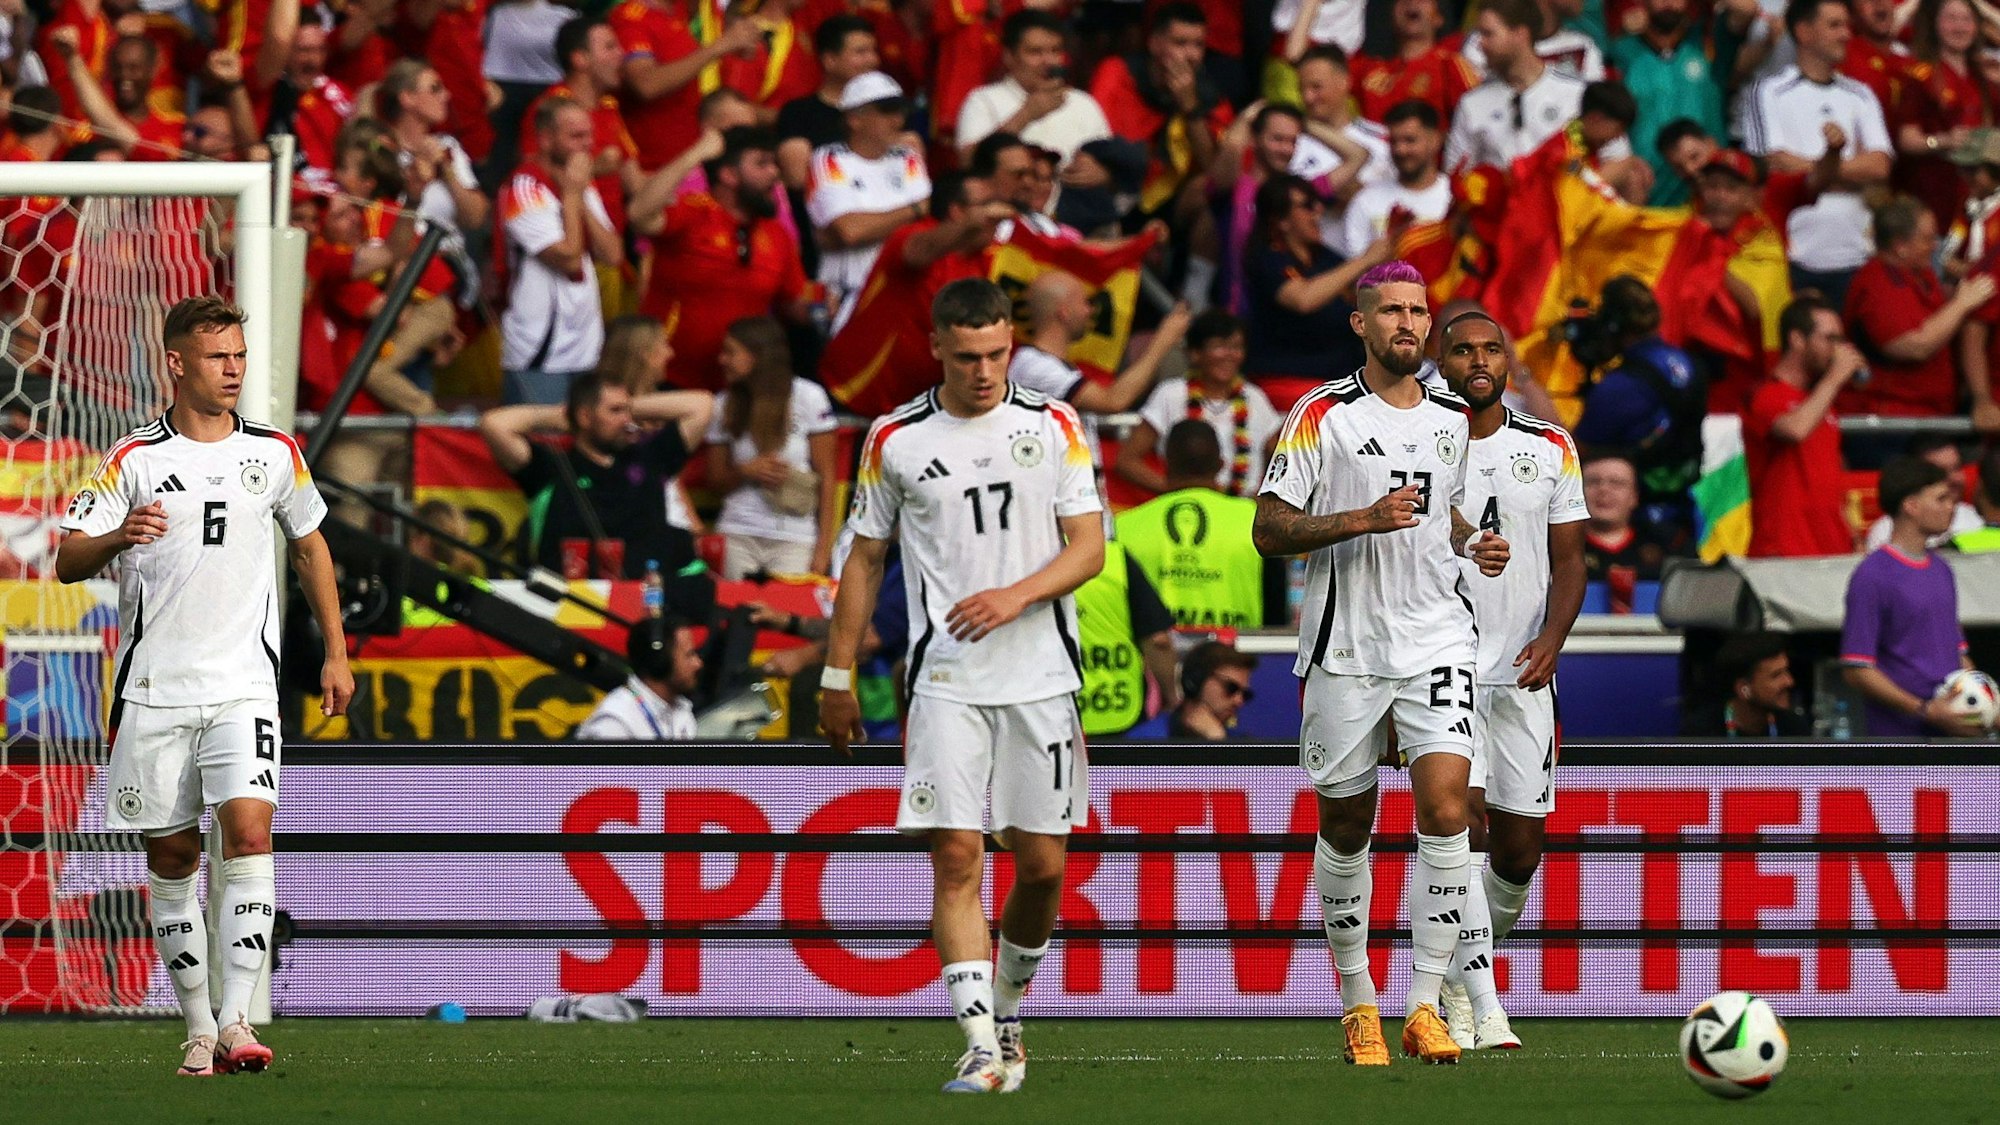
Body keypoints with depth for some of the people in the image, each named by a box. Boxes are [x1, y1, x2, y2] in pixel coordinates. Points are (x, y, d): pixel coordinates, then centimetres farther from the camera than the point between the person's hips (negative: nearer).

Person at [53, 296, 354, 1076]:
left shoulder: (274, 453, 7)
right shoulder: (135, 461, 0)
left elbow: (310, 545, 21)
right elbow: (67, 560, -3)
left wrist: (335, 653, 19)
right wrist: (118, 537, -25)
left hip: (243, 687, 0)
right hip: (153, 689, 0)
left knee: (249, 831, -18)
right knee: (171, 858, 4)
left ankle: (236, 1018, -21)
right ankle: (198, 1027, 15)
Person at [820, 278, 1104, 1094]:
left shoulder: (1053, 427, 4)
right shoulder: (895, 440, 3)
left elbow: (1088, 547, 1)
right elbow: (865, 558, 11)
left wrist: (1015, 596, -16)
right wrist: (837, 676, 9)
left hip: (1041, 676, 1)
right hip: (944, 681, -1)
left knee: (1042, 864, 5)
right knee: (956, 857, -11)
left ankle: (1006, 1009, 29)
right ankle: (983, 1048, -14)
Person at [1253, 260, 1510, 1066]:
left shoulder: (1453, 419, 11)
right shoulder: (1324, 415, -4)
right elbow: (1269, 530, -8)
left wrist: (1472, 546, 7)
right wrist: (1363, 520, -20)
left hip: (1437, 640, 3)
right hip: (1346, 648, -2)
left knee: (1445, 809, -15)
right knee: (1345, 826, 6)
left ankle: (1424, 1006, -12)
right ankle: (1358, 1004, 23)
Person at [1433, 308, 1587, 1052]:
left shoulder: (1549, 450, 7)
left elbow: (1568, 562, 9)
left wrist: (1552, 636, -11)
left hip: (1522, 675, 3)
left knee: (1520, 848, 3)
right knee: (1464, 815, -18)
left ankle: (1457, 973, 27)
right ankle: (1480, 1003, -19)